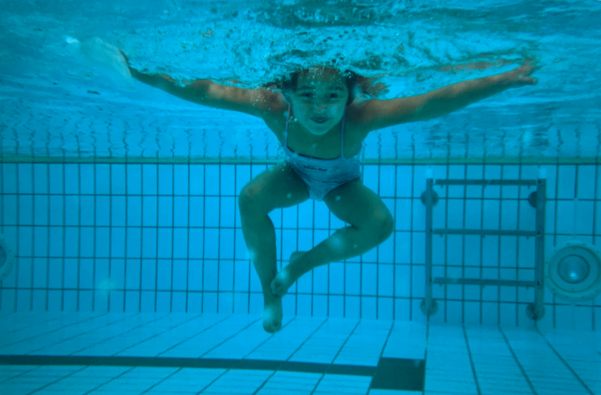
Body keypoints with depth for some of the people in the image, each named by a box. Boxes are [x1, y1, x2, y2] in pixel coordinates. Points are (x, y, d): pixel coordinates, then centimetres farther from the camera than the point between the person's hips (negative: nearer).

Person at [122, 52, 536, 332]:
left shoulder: (360, 117, -45)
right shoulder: (274, 108, -40)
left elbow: (432, 102, -52)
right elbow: (204, 91, -35)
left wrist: (503, 80, -59)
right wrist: (146, 76, -41)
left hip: (343, 184, 0)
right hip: (296, 176, 0)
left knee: (381, 223, -27)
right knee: (250, 198, -28)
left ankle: (303, 263, -4)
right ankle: (270, 291, -9)